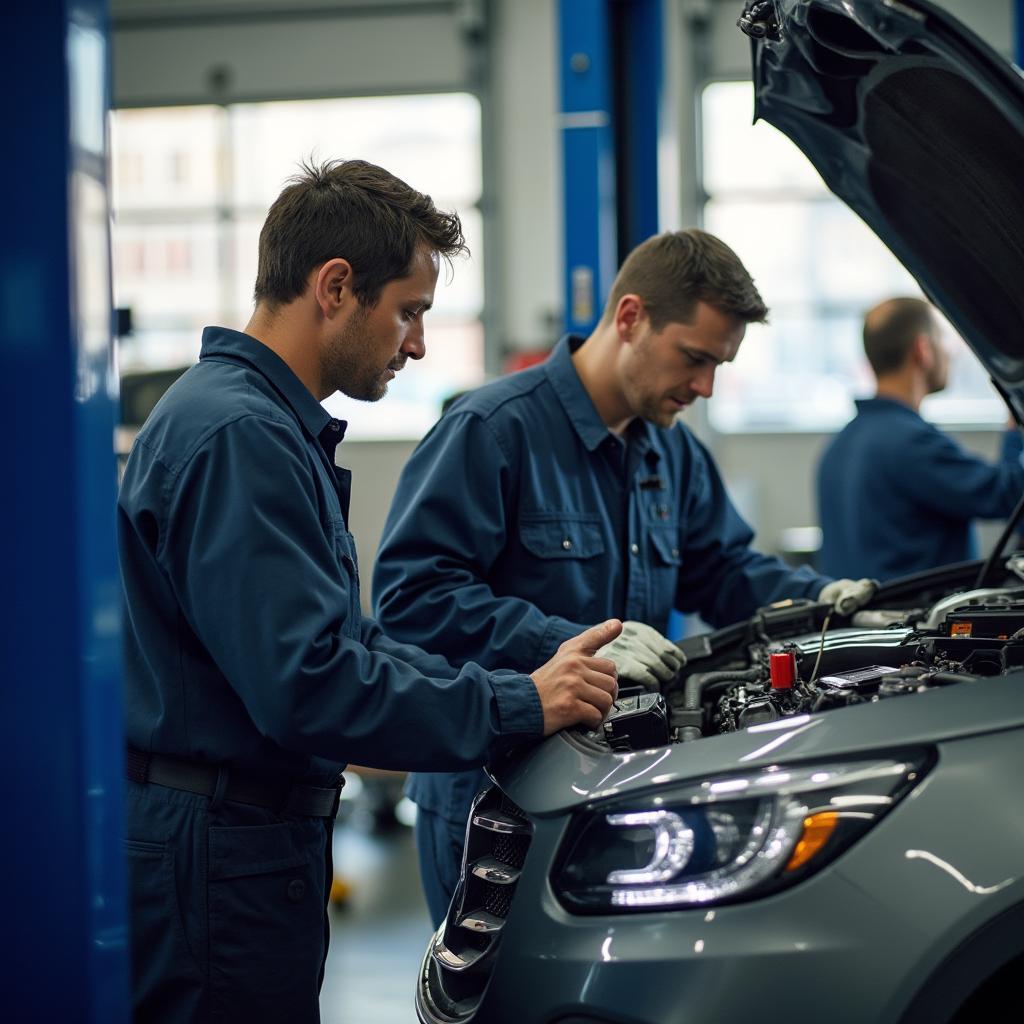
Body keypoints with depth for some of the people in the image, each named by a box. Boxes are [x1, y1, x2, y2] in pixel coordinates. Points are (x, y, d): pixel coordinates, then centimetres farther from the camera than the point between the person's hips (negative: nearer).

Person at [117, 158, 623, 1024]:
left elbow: (341, 640, 20)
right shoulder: (236, 435, -19)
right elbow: (307, 686, -26)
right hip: (218, 854, -11)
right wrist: (519, 707, -18)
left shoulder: (275, 428, 16)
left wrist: (533, 681, 9)